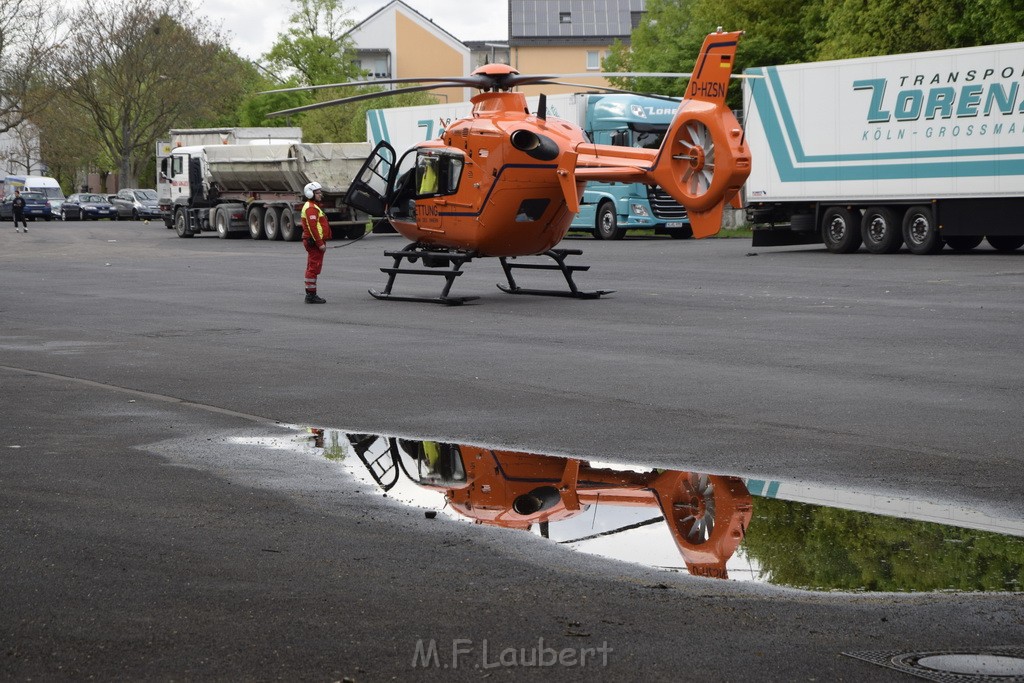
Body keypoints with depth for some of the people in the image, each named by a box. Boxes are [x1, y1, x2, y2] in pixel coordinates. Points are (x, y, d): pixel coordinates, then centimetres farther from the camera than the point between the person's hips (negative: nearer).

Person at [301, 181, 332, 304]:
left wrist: (321, 242, 23)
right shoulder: (311, 208, -15)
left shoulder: (314, 206, 21)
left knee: (312, 268, 13)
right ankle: (311, 295, -10)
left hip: (316, 242, 11)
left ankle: (310, 295, 17)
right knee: (314, 268, -10)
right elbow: (313, 227, -23)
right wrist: (320, 243, -24)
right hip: (315, 242, -11)